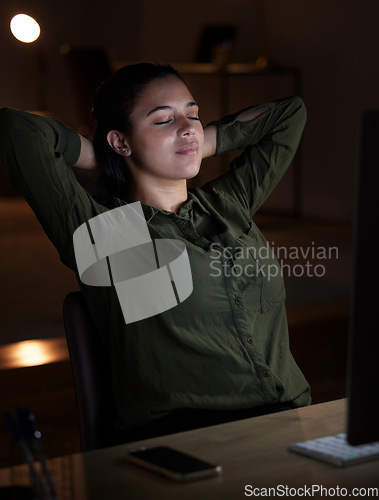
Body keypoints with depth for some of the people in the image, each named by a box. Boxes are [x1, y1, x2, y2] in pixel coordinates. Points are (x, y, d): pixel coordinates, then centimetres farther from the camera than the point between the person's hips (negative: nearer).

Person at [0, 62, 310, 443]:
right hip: (180, 434, -5)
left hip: (287, 420, 6)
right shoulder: (98, 230, 1)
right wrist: (102, 160, 8)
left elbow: (289, 113, 30)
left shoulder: (229, 204, 19)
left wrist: (198, 146, 22)